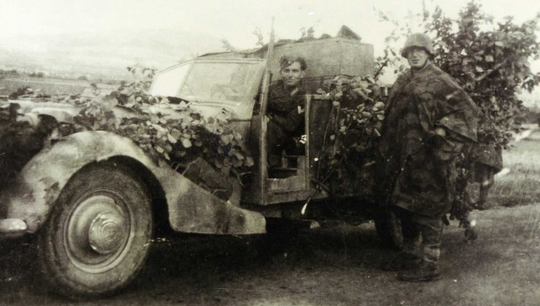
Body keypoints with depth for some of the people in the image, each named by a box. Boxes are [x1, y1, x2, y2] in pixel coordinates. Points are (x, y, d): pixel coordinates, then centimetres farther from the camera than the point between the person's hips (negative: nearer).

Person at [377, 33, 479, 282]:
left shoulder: (439, 82, -7)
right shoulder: (403, 82, 15)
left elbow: (467, 110, -11)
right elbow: (392, 117, 24)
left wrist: (443, 131, -20)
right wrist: (387, 150, 19)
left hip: (428, 158, -8)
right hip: (404, 157, 8)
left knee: (426, 209, -4)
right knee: (403, 204, 15)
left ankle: (429, 264, 4)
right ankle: (410, 254, 29)